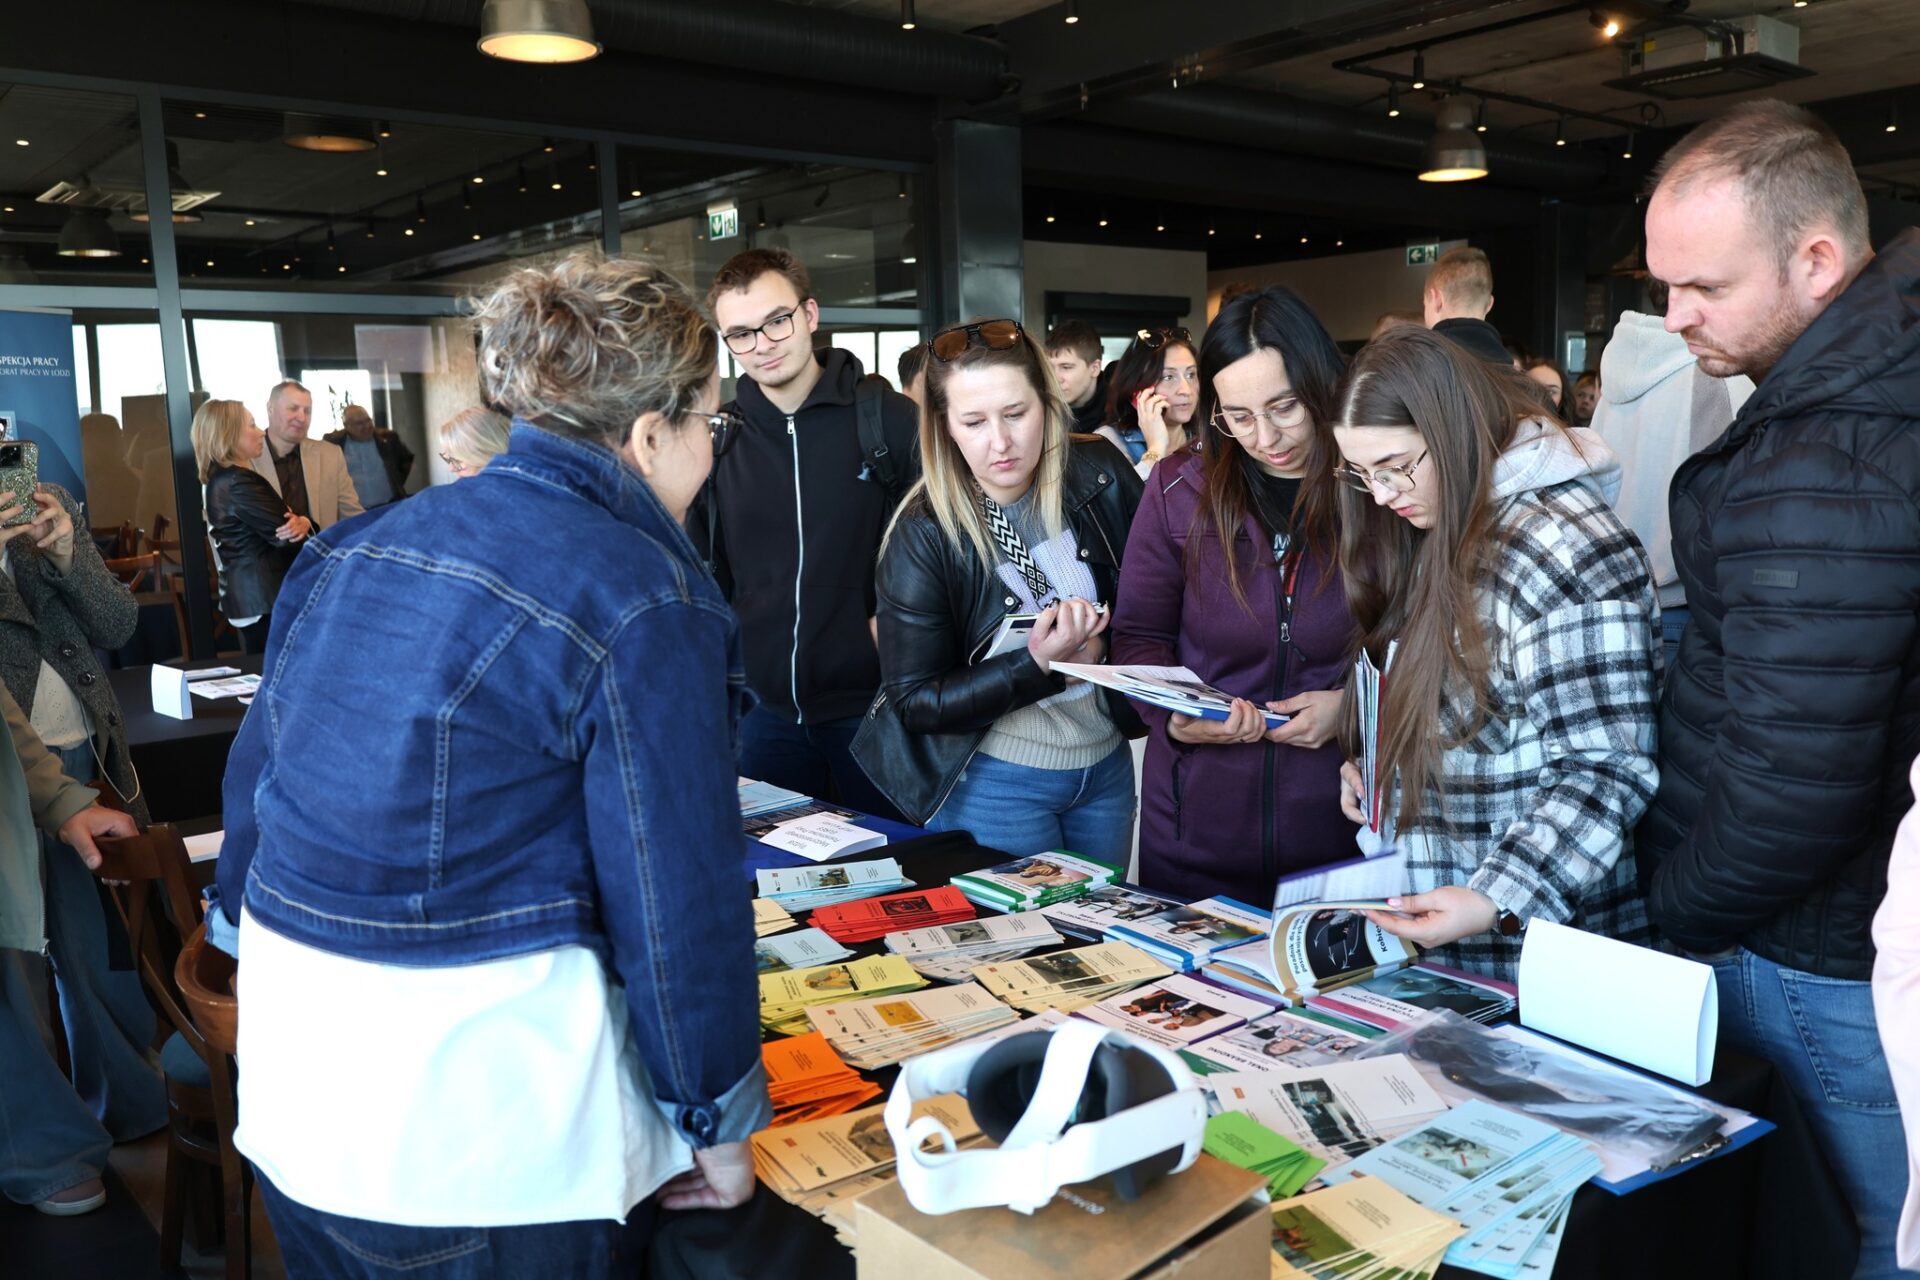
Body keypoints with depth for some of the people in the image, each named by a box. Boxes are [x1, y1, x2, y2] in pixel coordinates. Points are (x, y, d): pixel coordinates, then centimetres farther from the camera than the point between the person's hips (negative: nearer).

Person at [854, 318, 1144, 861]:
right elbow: (913, 702, -16)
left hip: (1107, 766, 4)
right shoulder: (922, 534, -17)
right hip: (994, 784, -4)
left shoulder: (1100, 475, -9)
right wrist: (1038, 665, -29)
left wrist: (1100, 644, -17)